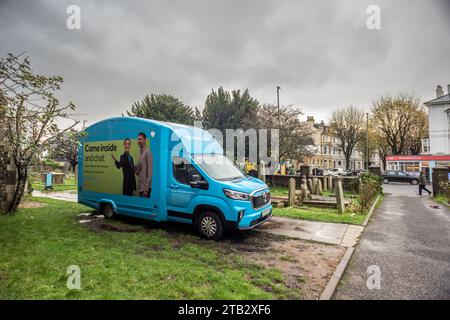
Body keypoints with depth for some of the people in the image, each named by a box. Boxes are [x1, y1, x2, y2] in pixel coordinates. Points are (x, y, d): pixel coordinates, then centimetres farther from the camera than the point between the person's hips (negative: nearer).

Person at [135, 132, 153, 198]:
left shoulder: (147, 152, -13)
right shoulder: (140, 152, 12)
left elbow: (150, 171, -17)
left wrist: (146, 188, -19)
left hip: (145, 187, -8)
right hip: (140, 186, 8)